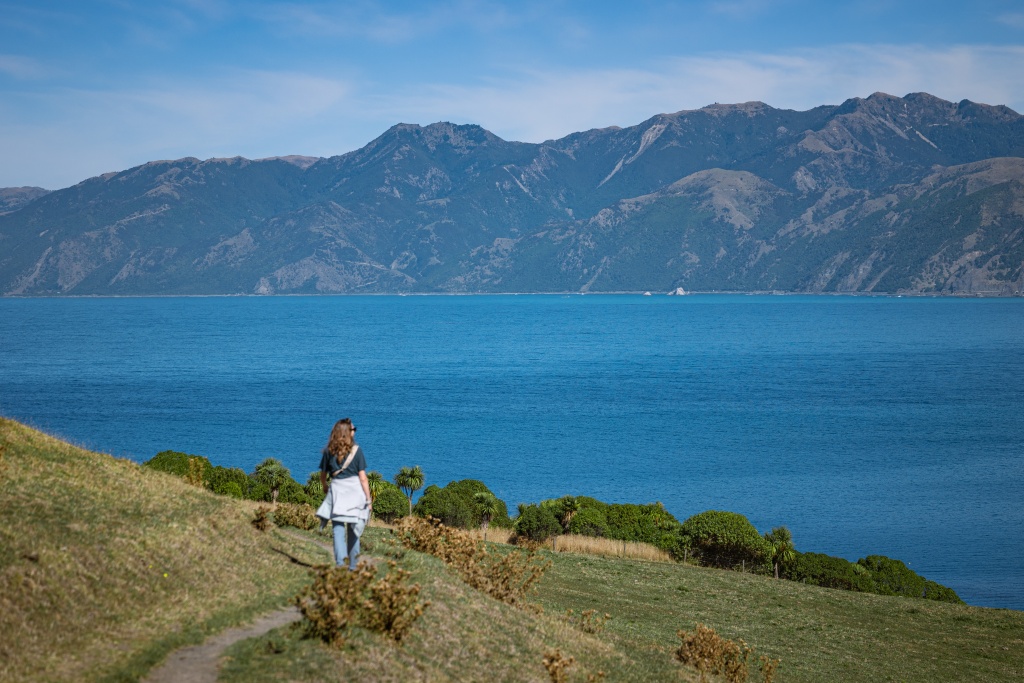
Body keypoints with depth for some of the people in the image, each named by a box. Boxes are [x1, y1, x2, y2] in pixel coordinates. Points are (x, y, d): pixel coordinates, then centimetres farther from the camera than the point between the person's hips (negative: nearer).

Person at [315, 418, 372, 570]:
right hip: (355, 489, -1)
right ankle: (352, 565, 17)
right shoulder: (356, 450, -5)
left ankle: (340, 562, -17)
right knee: (353, 530, 12)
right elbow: (363, 478, -6)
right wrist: (368, 499, -1)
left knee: (338, 529, -1)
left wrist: (325, 488, 30)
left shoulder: (329, 451, 1)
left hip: (336, 490, 1)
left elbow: (323, 475, 9)